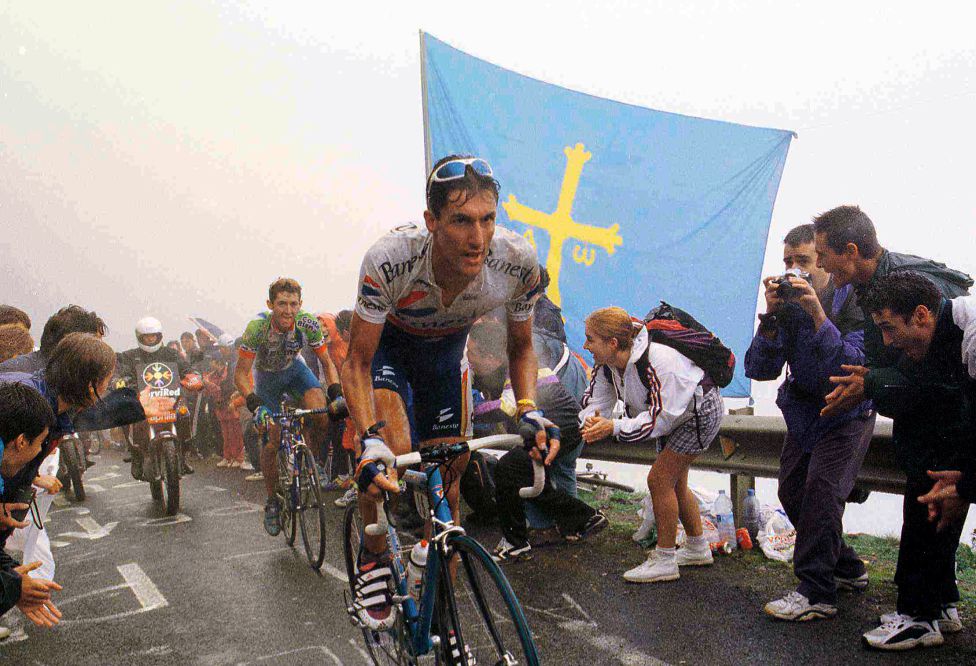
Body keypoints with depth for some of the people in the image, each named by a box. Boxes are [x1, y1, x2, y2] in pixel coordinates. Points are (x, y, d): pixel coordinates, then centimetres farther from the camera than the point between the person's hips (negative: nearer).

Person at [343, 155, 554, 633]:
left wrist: (528, 410, -29)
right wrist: (371, 439, -43)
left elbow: (520, 348, -12)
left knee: (447, 474, 3)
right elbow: (357, 363, -28)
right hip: (386, 341, -2)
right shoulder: (389, 260, -40)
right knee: (392, 451, -29)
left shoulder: (518, 262, -31)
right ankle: (373, 559, 2)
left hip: (447, 347, 3)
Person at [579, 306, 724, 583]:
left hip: (700, 412, -9)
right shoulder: (606, 363, -15)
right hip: (673, 413, 9)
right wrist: (589, 424, -34)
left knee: (660, 479, -13)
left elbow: (662, 417, -36)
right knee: (673, 482, 16)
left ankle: (664, 560, -1)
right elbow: (597, 400, -12)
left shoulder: (658, 362, -40)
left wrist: (614, 427, -42)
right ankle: (697, 549, 35)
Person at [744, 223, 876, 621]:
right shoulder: (787, 303, -8)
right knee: (792, 491, 6)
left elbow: (854, 369, -32)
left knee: (822, 485, -20)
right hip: (803, 411, 6)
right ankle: (847, 569, 27)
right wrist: (771, 317, -27)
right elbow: (759, 371, -15)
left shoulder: (852, 301, -19)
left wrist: (817, 314, -38)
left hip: (848, 413, -5)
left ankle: (816, 592, -13)